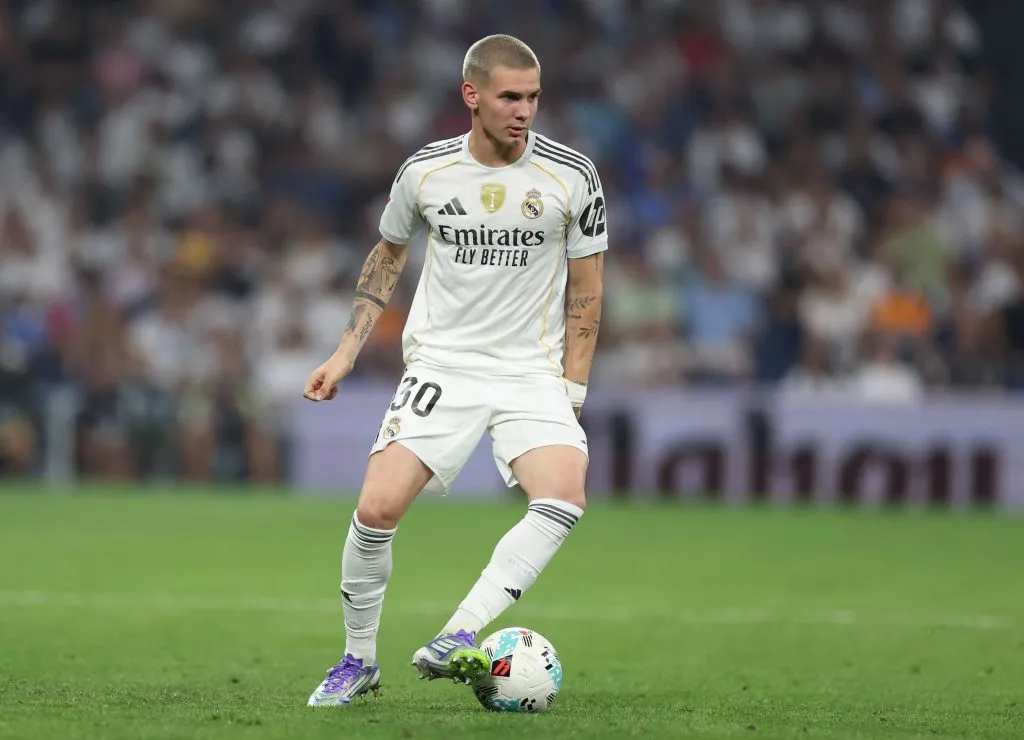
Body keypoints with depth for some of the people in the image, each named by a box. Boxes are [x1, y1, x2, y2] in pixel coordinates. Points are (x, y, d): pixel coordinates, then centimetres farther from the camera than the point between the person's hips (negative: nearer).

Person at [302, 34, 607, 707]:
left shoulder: (572, 177, -5)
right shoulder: (425, 171, -2)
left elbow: (585, 291, 4)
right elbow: (388, 255, 17)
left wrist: (572, 393, -1)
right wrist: (347, 352, 11)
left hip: (534, 373, 0)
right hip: (440, 366, 0)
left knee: (565, 498, -28)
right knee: (377, 508, -16)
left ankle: (455, 642, -30)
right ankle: (358, 661, 6)